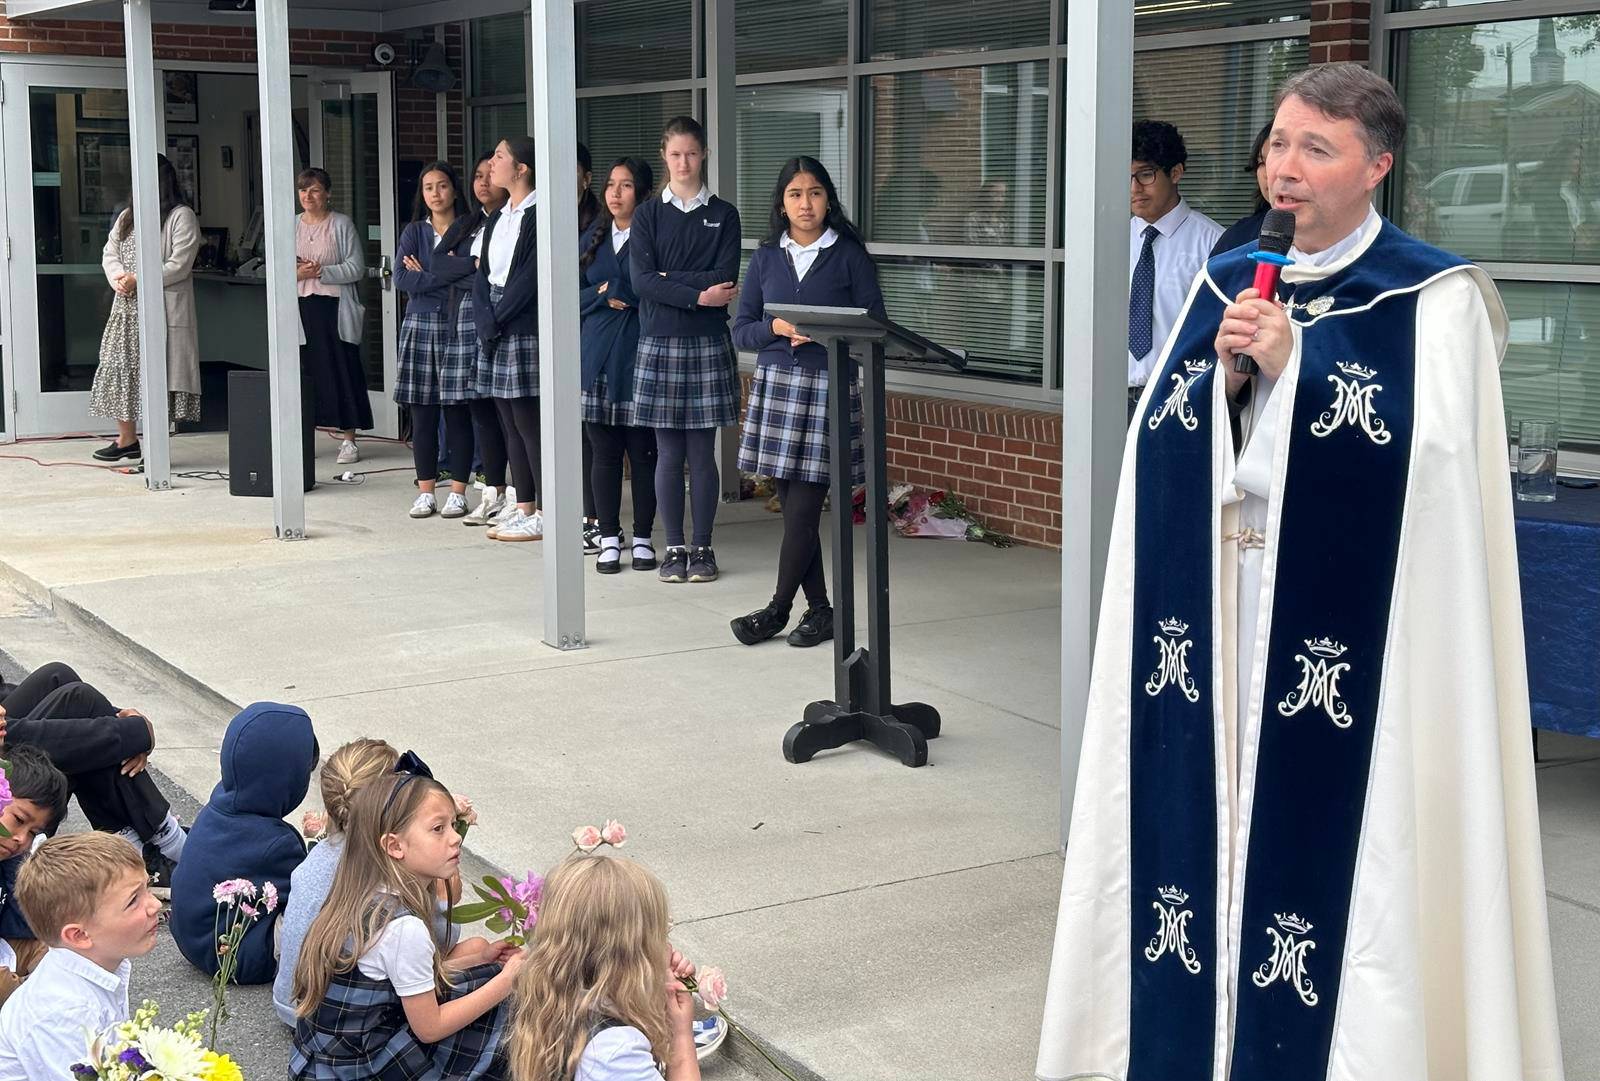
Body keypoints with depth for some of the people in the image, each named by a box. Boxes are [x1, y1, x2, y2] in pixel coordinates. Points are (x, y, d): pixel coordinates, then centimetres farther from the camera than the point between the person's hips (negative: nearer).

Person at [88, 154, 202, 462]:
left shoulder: (181, 216, -4)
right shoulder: (127, 216, 18)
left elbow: (179, 266, -12)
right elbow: (109, 253, 15)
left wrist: (138, 280, -15)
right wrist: (117, 277, -7)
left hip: (163, 309, -7)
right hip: (126, 309, 7)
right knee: (119, 370, 6)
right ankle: (127, 439, 17)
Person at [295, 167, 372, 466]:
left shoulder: (342, 225, 2)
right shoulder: (291, 227, 13)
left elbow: (357, 268, -5)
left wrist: (322, 271, -15)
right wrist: (297, 274, -9)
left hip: (335, 307, -3)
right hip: (302, 309, 3)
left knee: (343, 371, -2)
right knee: (305, 372, 1)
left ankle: (348, 439, 3)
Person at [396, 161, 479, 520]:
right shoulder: (413, 233, 11)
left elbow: (478, 271, -14)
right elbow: (401, 278, -3)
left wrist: (426, 274, -11)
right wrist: (452, 275, -11)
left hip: (458, 327, -3)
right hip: (420, 326, 3)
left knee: (457, 411, -2)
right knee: (422, 414, 3)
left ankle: (457, 493, 5)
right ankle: (425, 492, 9)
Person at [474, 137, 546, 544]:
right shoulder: (497, 219, 16)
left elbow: (531, 277, -15)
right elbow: (482, 274, 11)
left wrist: (498, 317, -11)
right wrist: (486, 322, -4)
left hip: (525, 330, -8)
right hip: (494, 330, 8)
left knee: (529, 423, -5)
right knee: (511, 425, 10)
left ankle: (545, 515, 1)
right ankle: (523, 509, 17)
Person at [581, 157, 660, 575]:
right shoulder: (593, 239, 15)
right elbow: (576, 297, 12)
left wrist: (613, 290, -6)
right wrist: (604, 296, -6)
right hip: (598, 358, 4)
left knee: (643, 453, 2)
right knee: (604, 453, 5)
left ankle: (642, 539, 12)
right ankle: (609, 539, 12)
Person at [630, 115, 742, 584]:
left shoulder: (723, 215, 5)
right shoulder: (647, 215, 5)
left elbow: (725, 279, -7)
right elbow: (641, 280, -7)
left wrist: (667, 278, -9)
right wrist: (697, 294, -15)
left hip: (707, 343, 0)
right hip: (660, 342, 0)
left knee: (702, 453, 3)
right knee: (668, 454, 3)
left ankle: (702, 548, 11)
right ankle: (674, 548, 12)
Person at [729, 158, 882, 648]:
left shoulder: (849, 255, 1)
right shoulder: (766, 258, 10)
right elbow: (741, 331, 9)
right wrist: (776, 328, -10)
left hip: (829, 386, -4)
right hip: (775, 383, 4)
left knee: (803, 509, -6)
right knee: (793, 506, 6)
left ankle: (778, 608, 5)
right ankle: (818, 608, 15)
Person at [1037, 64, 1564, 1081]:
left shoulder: (1435, 298, -5)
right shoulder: (1229, 282, 12)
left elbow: (1430, 458, -15)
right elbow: (1160, 438, 11)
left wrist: (1293, 367, -16)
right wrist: (1224, 375, -8)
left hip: (1347, 612, -5)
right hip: (1213, 599, 5)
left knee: (1325, 812, -4)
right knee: (1206, 797, 8)